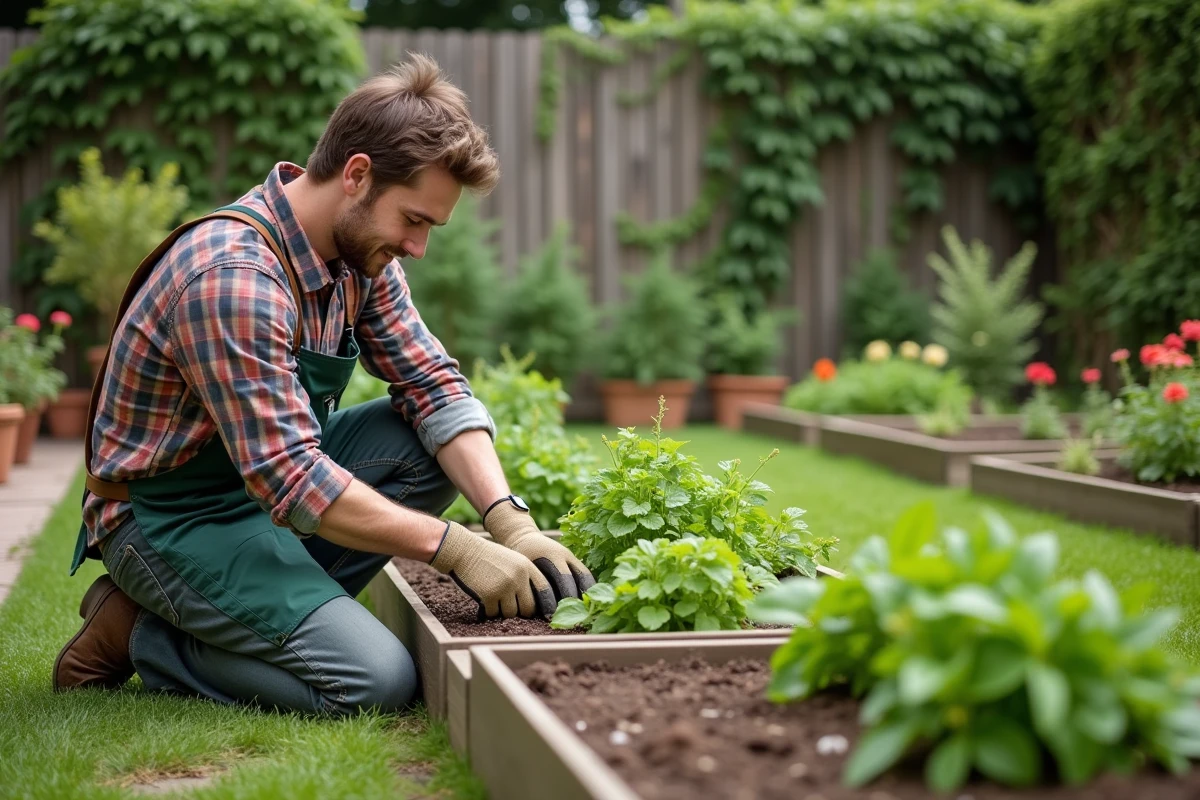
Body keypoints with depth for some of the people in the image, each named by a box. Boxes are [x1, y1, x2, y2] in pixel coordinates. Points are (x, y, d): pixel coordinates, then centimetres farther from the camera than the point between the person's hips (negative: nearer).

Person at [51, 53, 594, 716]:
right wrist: (456, 548, -29)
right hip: (170, 517, -9)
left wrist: (510, 519, -17)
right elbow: (290, 480, -31)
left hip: (270, 477, 9)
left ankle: (281, 601, -1)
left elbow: (434, 386, -2)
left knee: (434, 440, -7)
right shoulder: (232, 276, -30)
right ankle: (138, 635, -2)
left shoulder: (360, 253, -2)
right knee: (378, 680, -20)